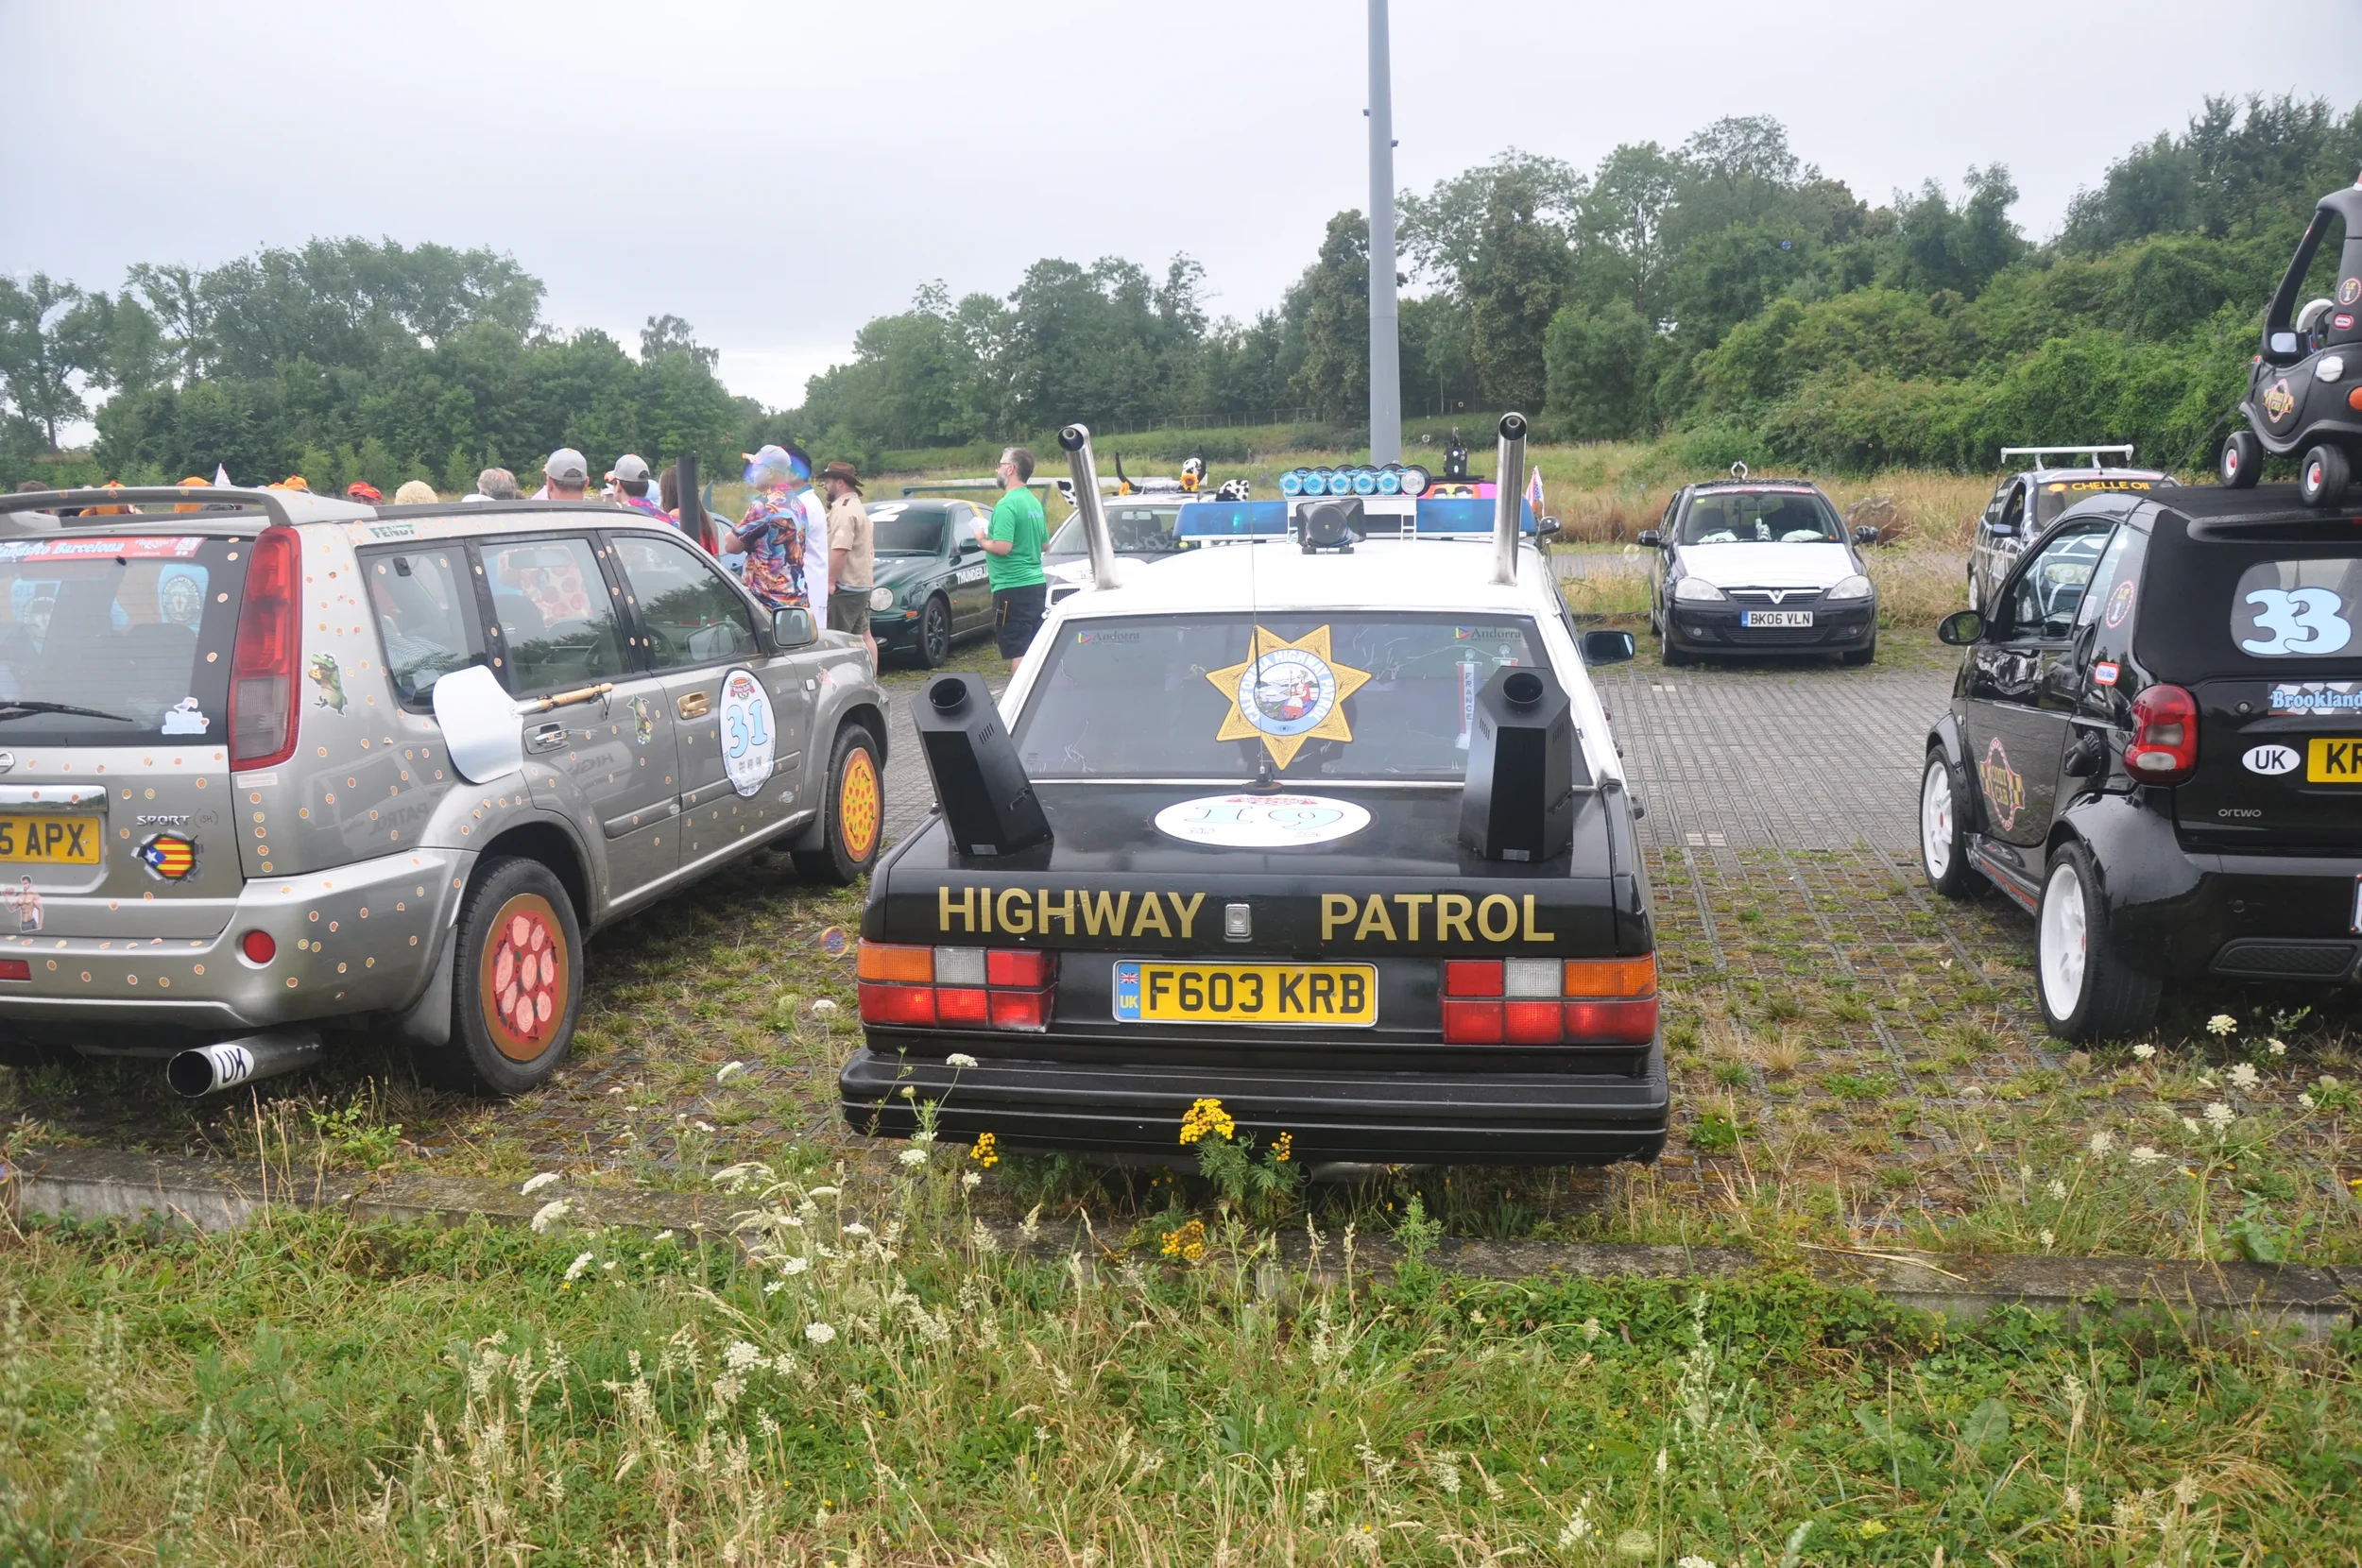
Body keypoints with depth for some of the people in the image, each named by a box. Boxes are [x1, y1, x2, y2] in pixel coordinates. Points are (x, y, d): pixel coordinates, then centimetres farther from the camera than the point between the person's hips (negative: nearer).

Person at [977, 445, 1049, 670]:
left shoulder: (1007, 504, -15)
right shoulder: (1034, 502, 13)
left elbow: (1002, 547, -23)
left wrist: (982, 540, -6)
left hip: (1013, 588, -9)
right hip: (1037, 584, 9)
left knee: (1018, 652, -7)